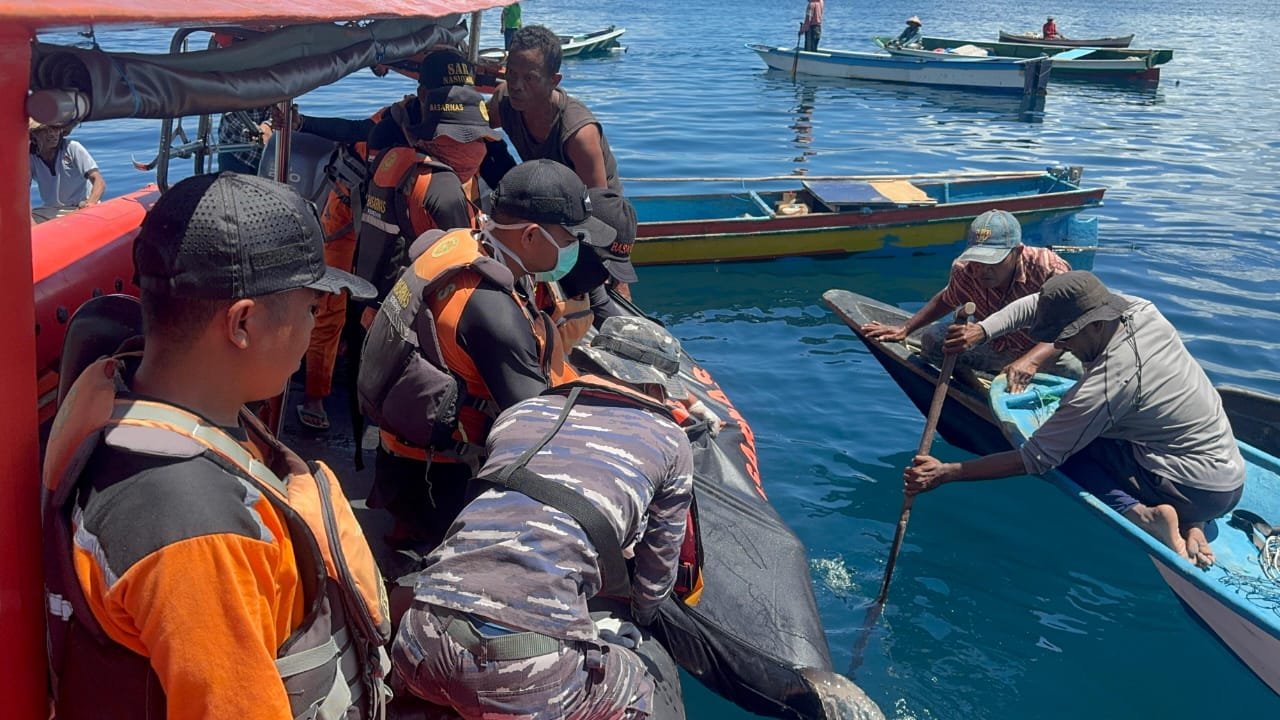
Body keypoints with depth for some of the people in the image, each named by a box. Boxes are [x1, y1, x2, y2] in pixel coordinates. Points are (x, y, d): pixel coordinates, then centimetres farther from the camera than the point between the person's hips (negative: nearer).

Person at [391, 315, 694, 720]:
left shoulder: (518, 414, 23)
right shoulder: (669, 442, 14)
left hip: (423, 644, 5)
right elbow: (657, 569, 27)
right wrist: (636, 625, 49)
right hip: (528, 666, -4)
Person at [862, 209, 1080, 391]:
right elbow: (946, 300, 8)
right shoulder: (964, 271, -16)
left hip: (1049, 351, -3)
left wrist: (1030, 360, -57)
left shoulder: (1049, 268, -30)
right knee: (933, 338, -15)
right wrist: (905, 329, 4)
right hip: (996, 347, 4)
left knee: (1079, 368, -36)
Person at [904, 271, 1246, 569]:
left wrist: (945, 473, -18)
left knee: (1066, 447, -4)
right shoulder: (1141, 310, -5)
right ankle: (1188, 523, 9)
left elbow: (1034, 459, -20)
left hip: (1197, 490, -8)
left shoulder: (1108, 384, -26)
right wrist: (981, 331, -7)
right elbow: (1038, 305, 6)